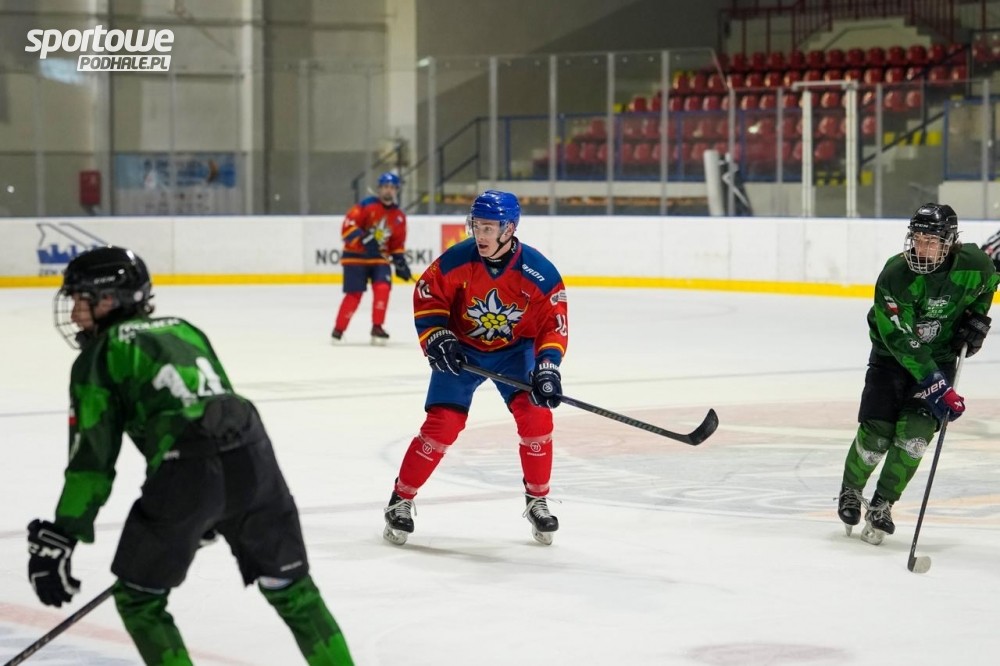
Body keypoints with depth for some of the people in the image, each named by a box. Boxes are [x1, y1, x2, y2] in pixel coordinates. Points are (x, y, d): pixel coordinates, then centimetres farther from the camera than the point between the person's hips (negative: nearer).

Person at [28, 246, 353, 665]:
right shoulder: (183, 330, 27)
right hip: (251, 455, 6)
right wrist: (211, 513, 39)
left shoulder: (99, 356, 9)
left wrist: (59, 538, 5)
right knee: (290, 587, 19)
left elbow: (92, 455, 3)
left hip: (187, 470, -6)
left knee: (138, 597, 13)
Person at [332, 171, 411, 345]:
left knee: (382, 288, -16)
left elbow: (398, 244, 14)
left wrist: (400, 262, 2)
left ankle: (377, 328, -5)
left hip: (379, 258, 5)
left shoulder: (399, 216, 5)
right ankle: (338, 330, 5)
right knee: (354, 294, -9)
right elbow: (347, 226, -19)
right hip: (355, 256, -4)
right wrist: (364, 239, -30)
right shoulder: (366, 206, -14)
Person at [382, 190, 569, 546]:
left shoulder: (540, 273, -23)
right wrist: (437, 339, -20)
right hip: (461, 349, -1)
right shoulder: (456, 261, -23)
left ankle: (537, 501, 3)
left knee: (536, 415, -16)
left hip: (514, 350, 1)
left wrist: (547, 367, -28)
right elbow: (426, 297, -8)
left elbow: (554, 324, -15)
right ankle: (401, 500, 4)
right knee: (442, 424, -11)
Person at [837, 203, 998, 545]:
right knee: (876, 433, -7)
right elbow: (902, 342, -28)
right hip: (893, 354, -2)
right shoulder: (894, 276, -27)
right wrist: (937, 388, -32)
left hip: (940, 354, 2)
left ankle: (881, 506, 4)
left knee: (915, 433, -12)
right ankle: (850, 492, 22)